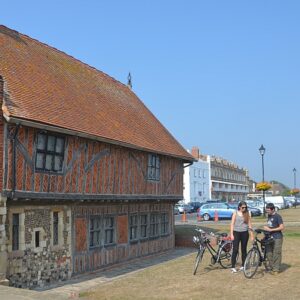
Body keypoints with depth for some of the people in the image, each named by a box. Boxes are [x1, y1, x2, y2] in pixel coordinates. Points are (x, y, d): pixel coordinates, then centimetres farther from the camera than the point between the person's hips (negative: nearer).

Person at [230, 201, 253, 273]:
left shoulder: (248, 214, 5)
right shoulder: (235, 213, 0)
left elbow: (249, 224, 9)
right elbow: (232, 224, 0)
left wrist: (251, 234, 6)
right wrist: (231, 234, -7)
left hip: (245, 233, 2)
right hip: (236, 232, -2)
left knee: (244, 249, 8)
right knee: (235, 250, -6)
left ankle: (243, 265, 19)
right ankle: (233, 267, -4)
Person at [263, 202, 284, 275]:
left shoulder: (277, 216, -12)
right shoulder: (269, 215, 11)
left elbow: (282, 227, -18)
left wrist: (270, 230, -19)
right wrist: (266, 228, 2)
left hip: (277, 238, -7)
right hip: (270, 237, 8)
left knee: (276, 254, -3)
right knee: (269, 253, 7)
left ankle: (276, 269, 4)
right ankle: (271, 267, 18)